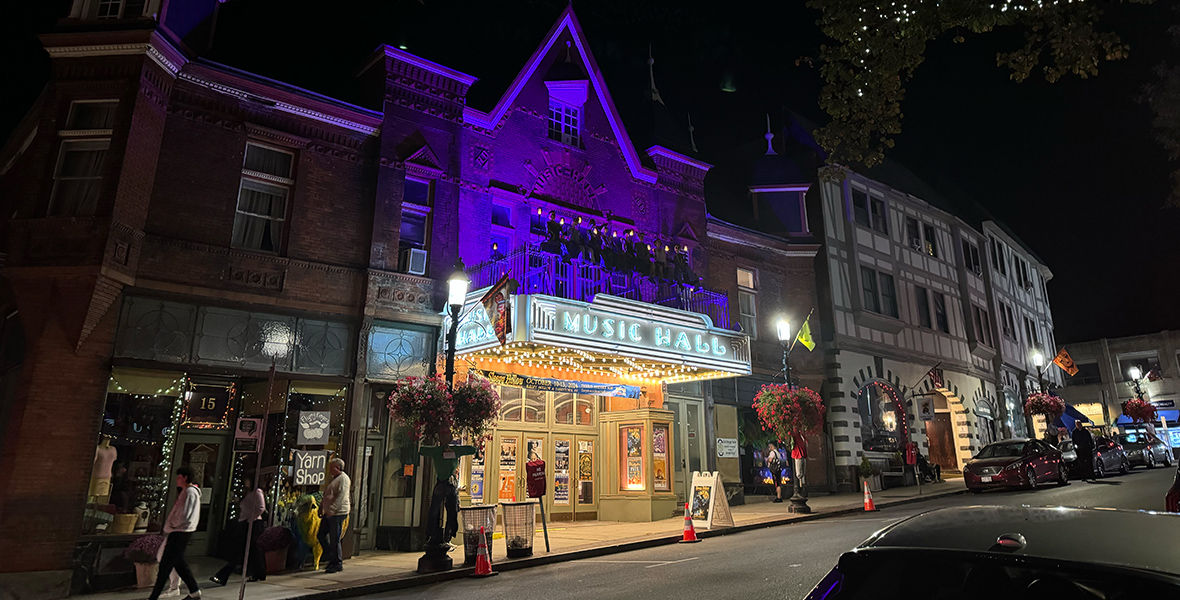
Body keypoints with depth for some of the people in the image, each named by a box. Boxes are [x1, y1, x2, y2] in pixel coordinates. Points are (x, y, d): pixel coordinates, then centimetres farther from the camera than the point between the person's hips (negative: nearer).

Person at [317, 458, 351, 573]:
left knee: (334, 539, -5)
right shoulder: (334, 479, 19)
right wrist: (322, 508, 18)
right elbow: (327, 495, 26)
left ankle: (338, 564, 6)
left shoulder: (343, 479, -11)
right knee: (321, 535, 11)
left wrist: (331, 510, -23)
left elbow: (341, 496, -20)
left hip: (338, 513, -10)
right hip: (329, 513, 10)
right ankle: (332, 559, 22)